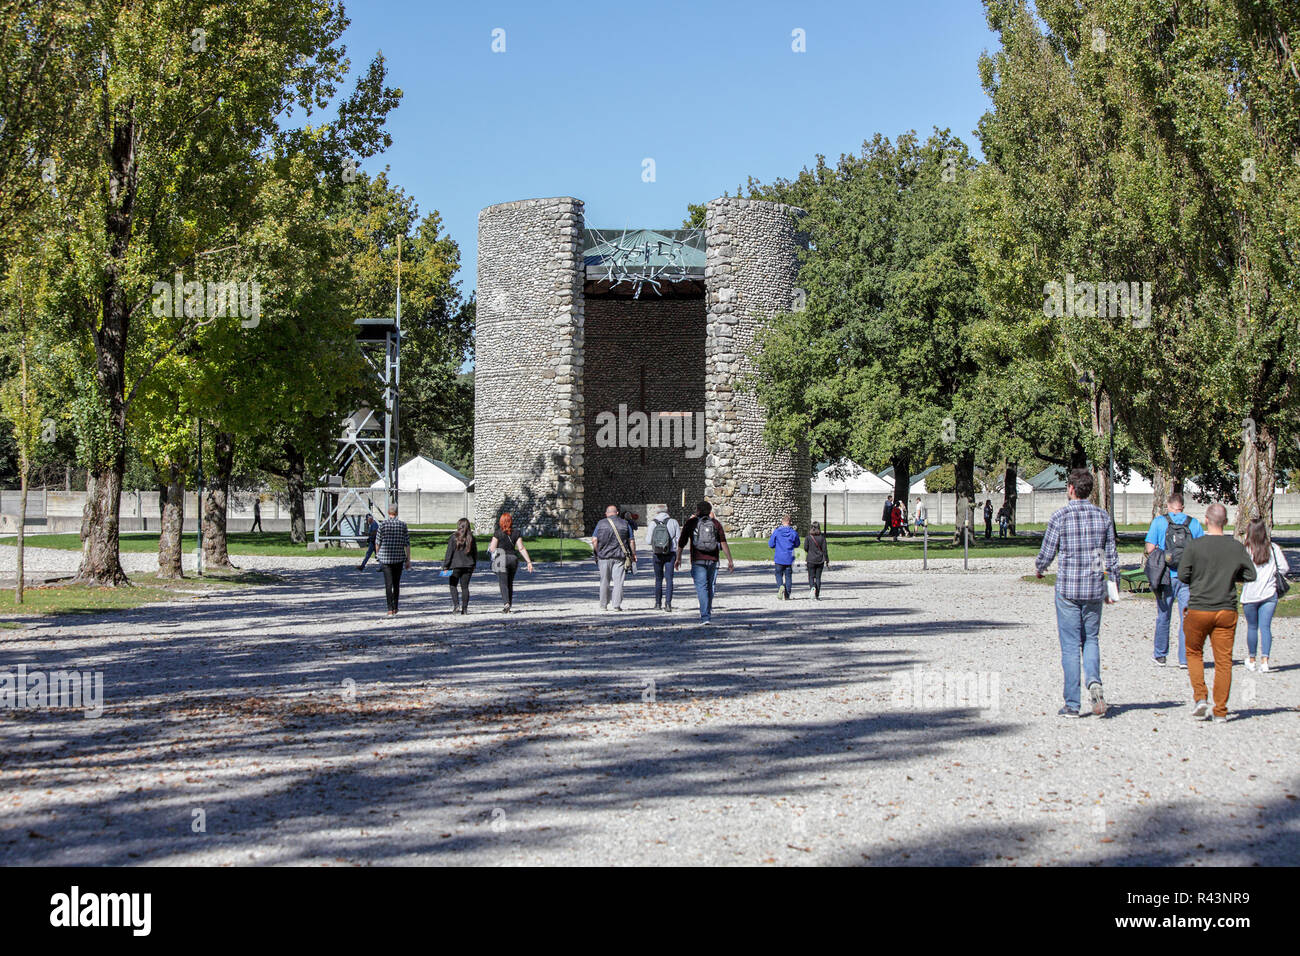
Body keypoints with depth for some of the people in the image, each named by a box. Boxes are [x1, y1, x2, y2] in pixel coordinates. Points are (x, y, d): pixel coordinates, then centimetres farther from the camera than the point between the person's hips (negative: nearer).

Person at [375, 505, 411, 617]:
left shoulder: (383, 524, -4)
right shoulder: (402, 524, -1)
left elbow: (378, 541, 2)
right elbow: (407, 543, -1)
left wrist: (377, 554, 19)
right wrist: (408, 559, 4)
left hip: (385, 557, -2)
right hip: (399, 557, 2)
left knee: (388, 584, -4)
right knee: (396, 584, 13)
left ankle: (390, 610, -13)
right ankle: (395, 609, 20)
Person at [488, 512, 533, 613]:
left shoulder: (498, 534, -6)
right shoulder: (516, 534, 3)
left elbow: (492, 549, -7)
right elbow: (521, 549, -3)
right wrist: (529, 562, -3)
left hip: (501, 560, -4)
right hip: (513, 559, 4)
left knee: (503, 583, -5)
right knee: (510, 584, 15)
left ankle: (506, 603, -24)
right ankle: (509, 606, 19)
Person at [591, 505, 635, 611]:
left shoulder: (601, 523, 2)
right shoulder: (624, 524, 4)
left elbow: (594, 540, -3)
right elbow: (631, 541, 3)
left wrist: (597, 553, 8)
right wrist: (633, 554, 12)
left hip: (604, 556, 1)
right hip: (619, 557, 0)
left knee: (605, 581, 10)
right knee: (618, 581, 0)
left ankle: (603, 605, 15)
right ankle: (617, 605, -7)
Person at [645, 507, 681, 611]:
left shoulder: (652, 523, -1)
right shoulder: (673, 522, -2)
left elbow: (648, 541, -1)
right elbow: (679, 539, -1)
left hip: (657, 554, 1)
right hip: (670, 554, -1)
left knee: (658, 579, 13)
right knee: (669, 579, -2)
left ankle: (658, 603, 19)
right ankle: (668, 603, -14)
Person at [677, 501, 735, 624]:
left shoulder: (691, 522, 3)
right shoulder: (715, 523, 7)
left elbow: (681, 543, 3)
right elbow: (723, 543, 0)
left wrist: (678, 558, 13)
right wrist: (730, 560, 1)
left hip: (698, 560, -2)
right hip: (712, 560, 2)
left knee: (701, 587, -5)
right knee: (711, 586, 18)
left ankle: (705, 616, -16)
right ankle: (708, 611, 30)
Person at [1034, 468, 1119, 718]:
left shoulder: (1060, 516, -8)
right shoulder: (1103, 517, 3)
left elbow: (1047, 554, -4)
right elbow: (1112, 557, 7)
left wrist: (1039, 568, 18)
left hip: (1068, 589, -3)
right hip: (1094, 589, 3)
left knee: (1070, 645, 3)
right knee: (1090, 639, 17)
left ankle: (1072, 704, 4)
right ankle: (1094, 681, -10)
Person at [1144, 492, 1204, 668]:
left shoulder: (1159, 522, -2)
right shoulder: (1194, 523, 2)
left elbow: (1150, 549, -7)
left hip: (1167, 576, 0)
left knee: (1163, 617, 13)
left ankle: (1160, 656, 22)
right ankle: (1185, 658, 0)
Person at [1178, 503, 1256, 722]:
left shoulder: (1195, 546, -9)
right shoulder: (1236, 547, -1)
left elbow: (1182, 575, -6)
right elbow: (1251, 574, 7)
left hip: (1198, 609, -2)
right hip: (1227, 610, 2)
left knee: (1194, 653, 17)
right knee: (1224, 659, 4)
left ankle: (1199, 696, 0)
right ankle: (1220, 711, 3)